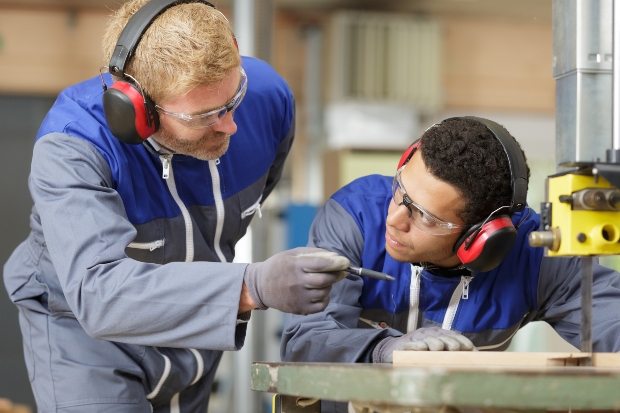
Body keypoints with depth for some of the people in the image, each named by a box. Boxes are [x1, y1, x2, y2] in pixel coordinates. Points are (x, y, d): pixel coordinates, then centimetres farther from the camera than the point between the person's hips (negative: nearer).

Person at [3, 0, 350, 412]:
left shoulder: (267, 96, -19)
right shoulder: (69, 147, -35)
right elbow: (98, 291, -49)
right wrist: (252, 287, -59)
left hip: (195, 327, 5)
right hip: (84, 331, -5)